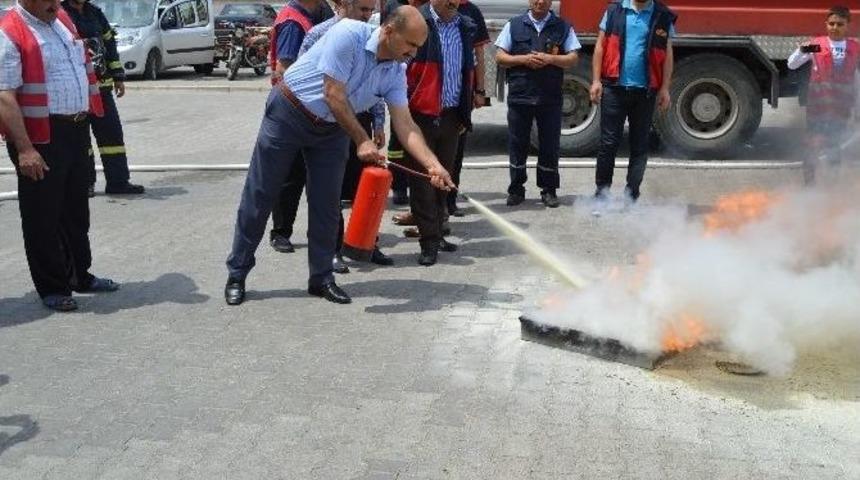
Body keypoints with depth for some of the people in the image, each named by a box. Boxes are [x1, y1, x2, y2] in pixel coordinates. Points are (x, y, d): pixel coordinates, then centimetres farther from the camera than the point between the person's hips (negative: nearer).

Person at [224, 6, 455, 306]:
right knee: (259, 196, 1)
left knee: (326, 204, 3)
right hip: (289, 114, -5)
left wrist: (433, 165, -27)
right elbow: (334, 95, -26)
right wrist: (362, 141, -23)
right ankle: (237, 274, 12)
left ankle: (321, 278, 16)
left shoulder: (396, 73, -8)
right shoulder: (349, 35, -26)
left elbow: (405, 124, -14)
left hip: (331, 130, 5)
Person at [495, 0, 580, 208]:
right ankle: (516, 189, 16)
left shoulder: (562, 27, 7)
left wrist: (549, 59, -14)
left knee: (550, 145, 4)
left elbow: (573, 58, 2)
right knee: (517, 144, 5)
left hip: (550, 98, 0)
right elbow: (500, 57, 5)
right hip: (519, 96, 0)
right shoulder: (514, 25, 7)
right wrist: (523, 59, -12)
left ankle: (548, 190, 15)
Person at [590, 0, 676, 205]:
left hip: (645, 91, 1)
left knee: (640, 146, 6)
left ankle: (631, 196, 15)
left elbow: (667, 55, 5)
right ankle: (602, 191, 11)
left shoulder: (663, 17, 5)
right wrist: (596, 81, -3)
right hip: (614, 88, -1)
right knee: (608, 143, 1)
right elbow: (600, 47, 5)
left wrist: (664, 88, -2)